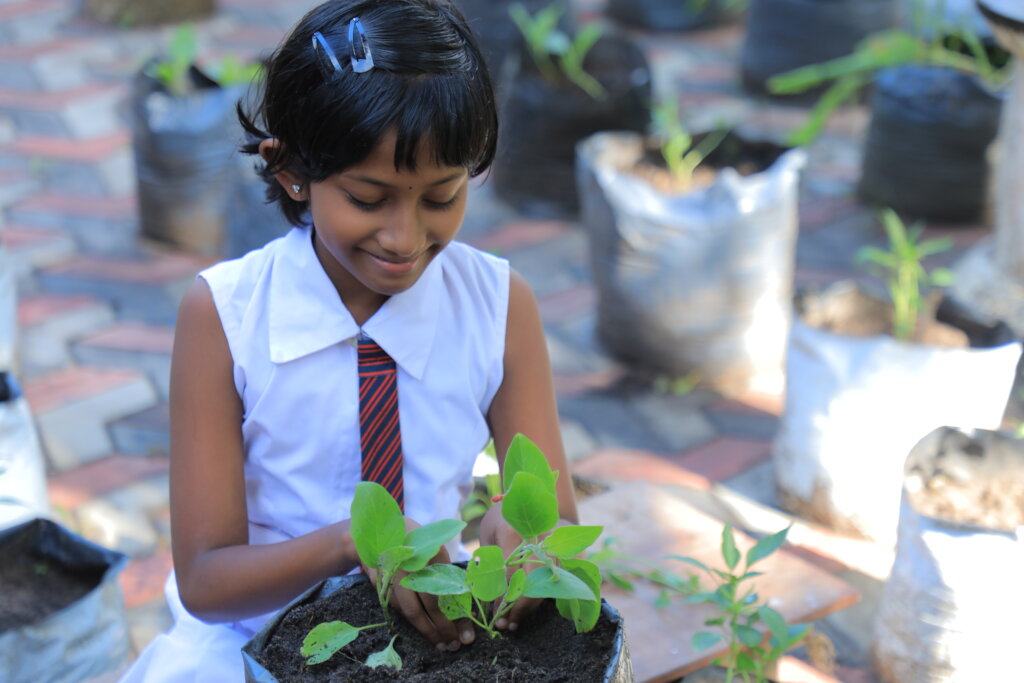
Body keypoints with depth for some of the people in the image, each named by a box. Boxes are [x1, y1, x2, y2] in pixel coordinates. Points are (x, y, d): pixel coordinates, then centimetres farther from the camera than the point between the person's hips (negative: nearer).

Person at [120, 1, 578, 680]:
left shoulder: (501, 304, -6)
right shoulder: (221, 313, -12)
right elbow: (204, 580, -12)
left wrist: (525, 528, -28)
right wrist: (351, 540, -30)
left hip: (439, 628, 1)